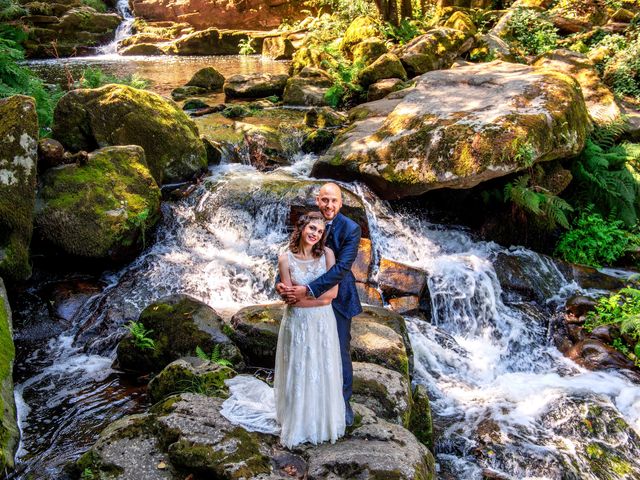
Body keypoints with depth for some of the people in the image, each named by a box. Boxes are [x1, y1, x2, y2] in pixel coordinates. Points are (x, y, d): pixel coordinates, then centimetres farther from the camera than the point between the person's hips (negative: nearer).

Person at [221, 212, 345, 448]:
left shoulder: (327, 254, -4)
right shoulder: (286, 259, -7)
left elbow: (333, 292, -8)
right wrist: (318, 295, -13)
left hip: (322, 322, 2)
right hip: (297, 322, -1)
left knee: (322, 372, 12)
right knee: (297, 373, 8)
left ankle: (322, 420, 31)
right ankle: (297, 422, 25)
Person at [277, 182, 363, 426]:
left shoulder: (351, 229, -18)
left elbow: (341, 267, -26)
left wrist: (307, 290, -32)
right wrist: (282, 283, -27)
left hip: (337, 295, -3)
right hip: (308, 297, 3)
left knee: (340, 351, 8)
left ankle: (343, 402, 26)